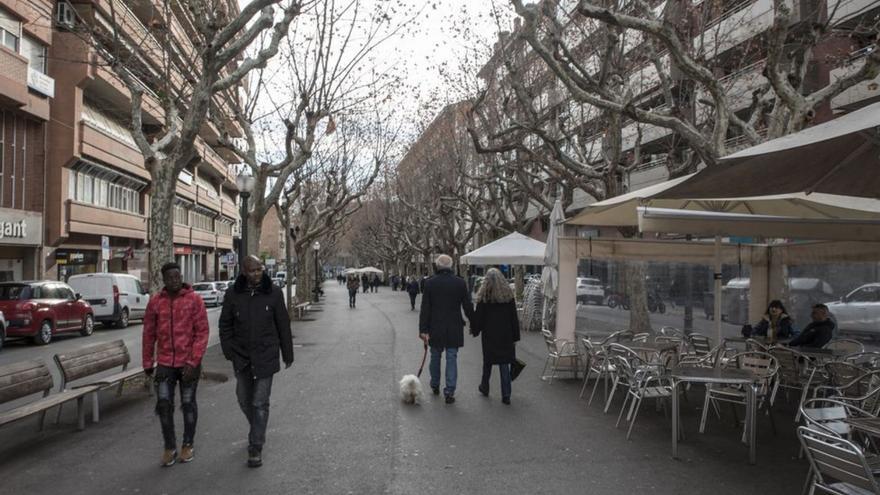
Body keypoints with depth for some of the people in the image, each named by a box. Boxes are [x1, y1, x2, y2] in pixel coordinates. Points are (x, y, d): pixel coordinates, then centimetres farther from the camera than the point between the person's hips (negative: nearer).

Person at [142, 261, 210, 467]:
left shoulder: (194, 300, -7)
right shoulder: (155, 302, 1)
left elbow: (202, 332, -10)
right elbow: (149, 334, 7)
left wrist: (193, 361, -16)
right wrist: (147, 363, 8)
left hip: (189, 363, -2)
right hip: (164, 363, 2)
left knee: (188, 403, 10)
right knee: (164, 404, -1)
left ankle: (188, 444, 27)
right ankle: (169, 447, 17)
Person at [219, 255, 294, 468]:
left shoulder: (273, 293, -7)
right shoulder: (233, 294, -2)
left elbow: (283, 325, -1)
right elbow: (225, 324, 5)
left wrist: (287, 354, 3)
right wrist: (229, 350, -4)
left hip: (266, 357, -3)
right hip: (241, 357, 3)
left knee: (260, 403, -1)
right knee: (244, 400, 16)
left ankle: (255, 448, 10)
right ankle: (258, 432, 42)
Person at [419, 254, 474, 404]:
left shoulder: (430, 283, -6)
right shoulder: (460, 282, -5)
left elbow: (425, 309, -7)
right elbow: (468, 307, -2)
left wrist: (423, 329, -5)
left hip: (435, 328, 1)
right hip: (454, 328, 0)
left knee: (435, 357, 17)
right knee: (452, 358, 5)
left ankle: (435, 386, 32)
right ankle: (449, 391, 3)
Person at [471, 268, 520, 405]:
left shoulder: (484, 296, -7)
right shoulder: (508, 295, 0)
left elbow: (478, 316, -3)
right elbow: (514, 318, 2)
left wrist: (474, 330, 12)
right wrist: (515, 337, 7)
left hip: (489, 334, -1)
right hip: (505, 335, 1)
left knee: (488, 361, 15)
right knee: (504, 363, 4)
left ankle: (484, 388, 31)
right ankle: (506, 395, 1)